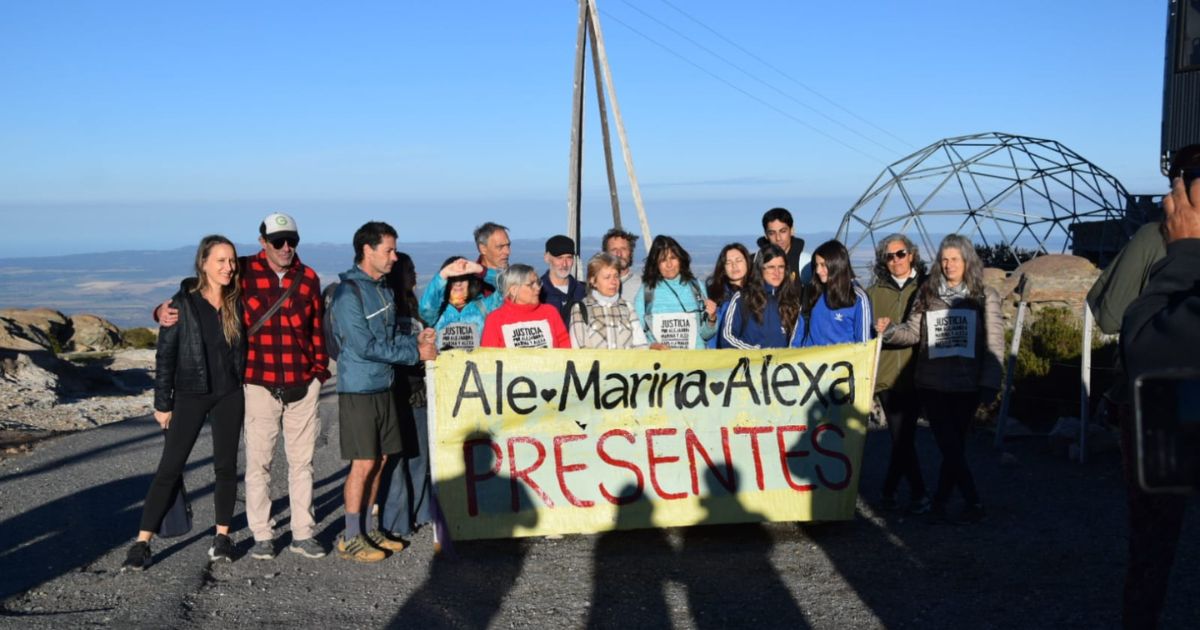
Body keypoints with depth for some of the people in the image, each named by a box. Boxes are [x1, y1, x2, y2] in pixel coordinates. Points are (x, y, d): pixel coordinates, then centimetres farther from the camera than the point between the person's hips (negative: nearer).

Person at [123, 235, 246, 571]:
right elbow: (165, 355, -6)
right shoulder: (183, 303, -8)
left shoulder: (236, 302, 3)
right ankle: (142, 543, 2)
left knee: (226, 465, 7)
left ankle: (222, 536, 19)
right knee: (170, 467, -3)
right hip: (190, 395, -3)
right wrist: (162, 403, -7)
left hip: (229, 395, 3)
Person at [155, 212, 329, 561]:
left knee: (302, 461, 9)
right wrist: (165, 311, -17)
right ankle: (262, 536, 14)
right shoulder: (243, 272, -2)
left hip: (303, 385, 3)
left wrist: (320, 368, 8)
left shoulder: (308, 277, 7)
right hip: (260, 385, -2)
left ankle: (303, 533, 18)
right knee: (258, 462, 2)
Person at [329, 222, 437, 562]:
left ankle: (367, 528, 24)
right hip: (358, 389, -8)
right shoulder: (349, 292, -16)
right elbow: (365, 346, -20)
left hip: (384, 387, 8)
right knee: (363, 464, -3)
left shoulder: (384, 288, 11)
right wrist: (415, 353, -15)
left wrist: (415, 340, -3)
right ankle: (350, 538, 8)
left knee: (379, 461, 12)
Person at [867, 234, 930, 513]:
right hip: (886, 373, 1)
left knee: (903, 436, -2)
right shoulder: (874, 292, 9)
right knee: (902, 436, -2)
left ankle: (889, 490, 14)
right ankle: (917, 493, 12)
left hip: (915, 374, -1)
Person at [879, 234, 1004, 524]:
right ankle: (973, 504, 8)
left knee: (954, 446, 6)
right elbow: (913, 332, 7)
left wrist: (989, 385, -6)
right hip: (932, 385, 1)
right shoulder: (927, 293, 7)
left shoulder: (985, 296, 2)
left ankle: (939, 502, 18)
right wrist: (890, 329, -13)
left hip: (967, 387, -1)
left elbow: (994, 344, -1)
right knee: (951, 447, -2)